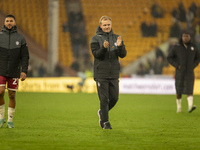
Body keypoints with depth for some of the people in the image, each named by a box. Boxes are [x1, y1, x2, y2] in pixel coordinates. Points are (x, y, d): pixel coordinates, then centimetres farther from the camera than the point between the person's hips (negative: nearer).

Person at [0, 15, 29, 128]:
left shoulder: (21, 38, 1)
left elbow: (25, 57, -2)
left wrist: (24, 71, -14)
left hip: (14, 72, 1)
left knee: (12, 96, 2)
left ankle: (10, 121, 15)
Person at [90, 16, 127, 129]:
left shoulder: (116, 38, 10)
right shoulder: (95, 39, 1)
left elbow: (123, 55, 2)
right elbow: (96, 54, -11)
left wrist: (120, 46, -19)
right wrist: (104, 48, -31)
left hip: (114, 74, 4)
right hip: (101, 74, -4)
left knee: (114, 98, 5)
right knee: (104, 99, -5)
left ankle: (102, 113, 29)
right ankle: (105, 122, 1)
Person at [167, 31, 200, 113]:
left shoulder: (193, 47, 3)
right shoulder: (176, 47, -3)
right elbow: (169, 58, 3)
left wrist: (193, 66, 1)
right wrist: (177, 65, -8)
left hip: (190, 73, 0)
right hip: (179, 72, 0)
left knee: (189, 90, -13)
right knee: (179, 91, 7)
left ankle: (190, 106, -25)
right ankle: (179, 107, 22)